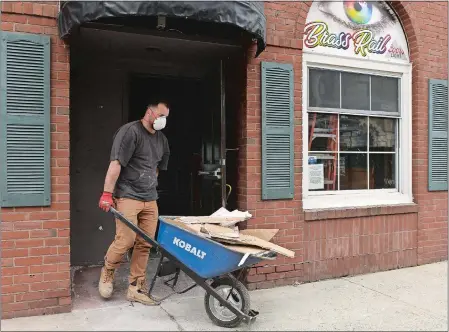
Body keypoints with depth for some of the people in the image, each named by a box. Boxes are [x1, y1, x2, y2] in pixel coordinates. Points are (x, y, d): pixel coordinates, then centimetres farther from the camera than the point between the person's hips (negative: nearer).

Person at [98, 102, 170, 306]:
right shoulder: (130, 131, -8)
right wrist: (107, 193, -18)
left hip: (150, 199, 7)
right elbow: (116, 164, -14)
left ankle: (136, 288, 16)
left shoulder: (162, 139, 15)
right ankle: (107, 272, 21)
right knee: (126, 240, -9)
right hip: (127, 196, -7)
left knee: (145, 244, 5)